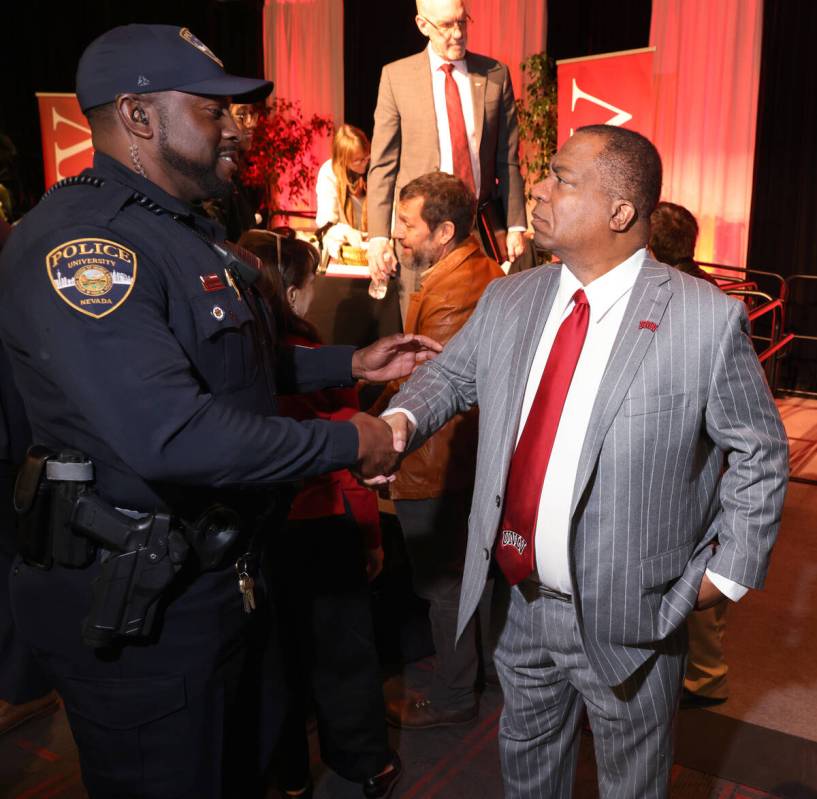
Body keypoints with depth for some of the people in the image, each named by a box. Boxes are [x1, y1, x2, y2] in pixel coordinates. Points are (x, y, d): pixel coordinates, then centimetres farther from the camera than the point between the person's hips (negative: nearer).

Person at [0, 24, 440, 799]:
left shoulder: (189, 232, 11)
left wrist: (351, 362, 13)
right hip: (136, 599, -9)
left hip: (222, 578, 9)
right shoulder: (77, 241, -23)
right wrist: (346, 442, -23)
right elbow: (169, 434, -35)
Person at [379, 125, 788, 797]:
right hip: (522, 602, 4)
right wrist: (403, 418, -11)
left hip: (629, 617, -4)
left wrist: (729, 573, -6)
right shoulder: (507, 301, -2)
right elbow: (449, 375, 10)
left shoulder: (708, 319, -15)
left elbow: (761, 451, -6)